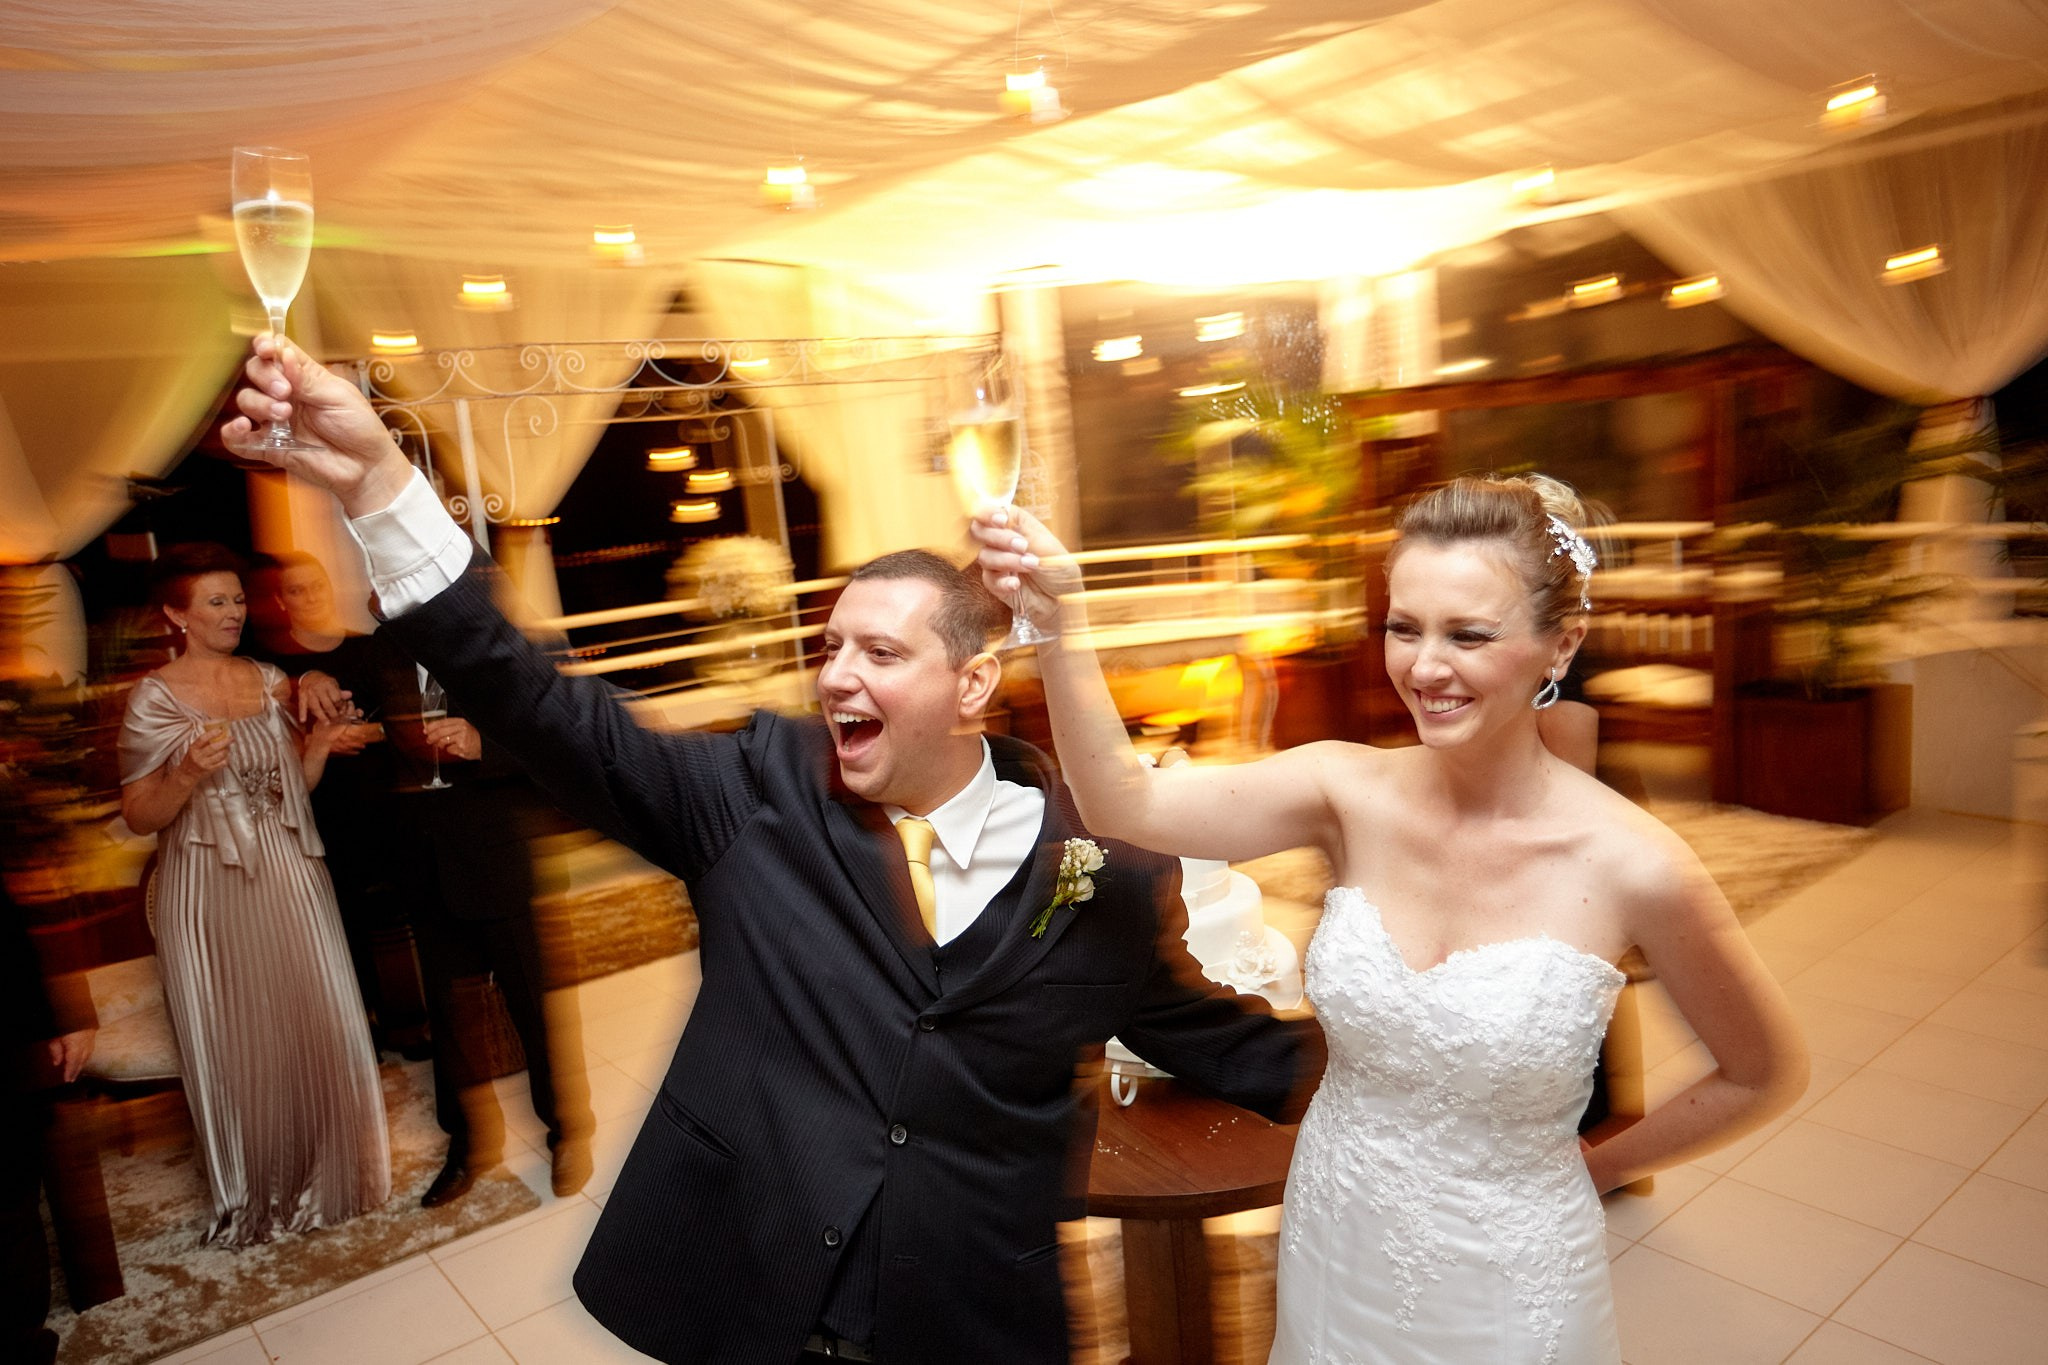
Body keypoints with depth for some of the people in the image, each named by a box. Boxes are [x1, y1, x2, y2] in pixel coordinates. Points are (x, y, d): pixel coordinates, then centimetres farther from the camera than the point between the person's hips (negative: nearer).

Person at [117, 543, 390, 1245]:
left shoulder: (270, 681, 7)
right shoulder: (153, 698, -6)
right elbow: (139, 818, -4)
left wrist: (319, 743, -5)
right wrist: (187, 775, -21)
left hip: (289, 879, 4)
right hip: (209, 891, -4)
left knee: (315, 1025, 9)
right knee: (236, 1042, 7)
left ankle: (325, 1178, 30)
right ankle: (254, 1198, 28)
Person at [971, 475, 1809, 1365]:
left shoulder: (1633, 869, -20)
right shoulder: (1351, 796, -15)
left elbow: (1769, 1074, -4)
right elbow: (1125, 804, -30)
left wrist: (1597, 1168, 0)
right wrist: (1059, 622, -43)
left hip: (1503, 1291, -2)